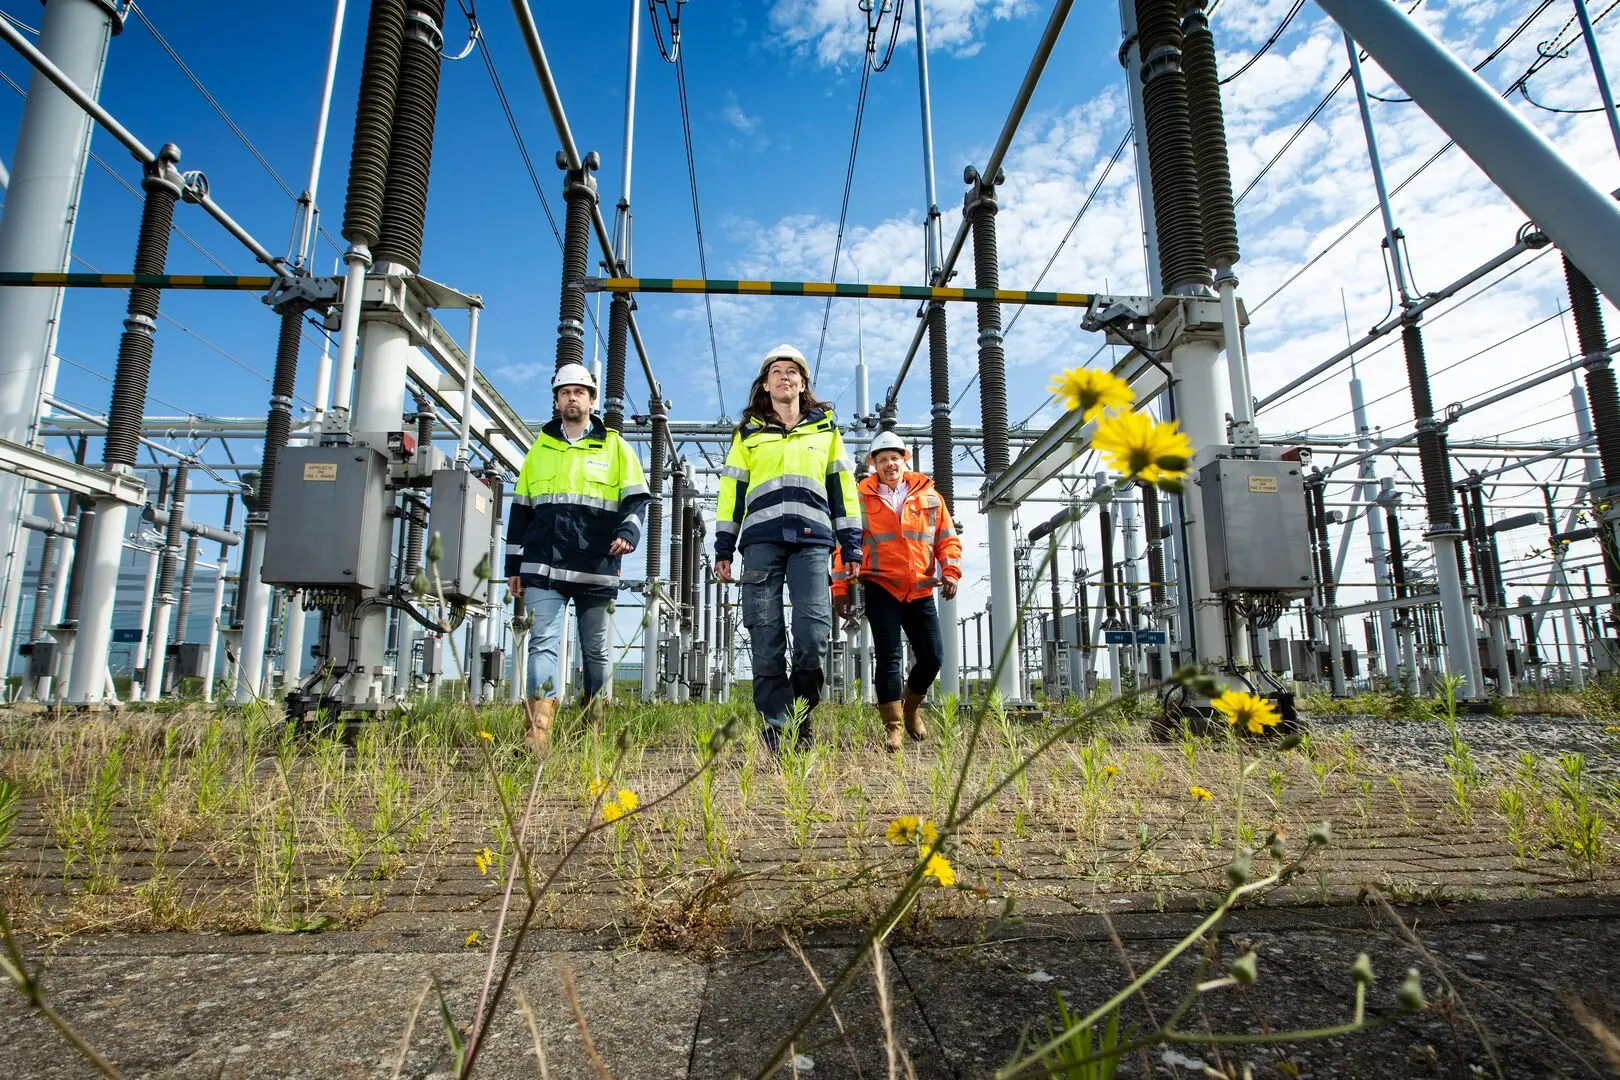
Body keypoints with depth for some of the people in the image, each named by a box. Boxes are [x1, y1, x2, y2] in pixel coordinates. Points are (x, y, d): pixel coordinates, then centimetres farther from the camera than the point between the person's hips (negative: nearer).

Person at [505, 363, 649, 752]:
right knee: (543, 642, -9)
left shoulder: (614, 446, 9)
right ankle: (538, 732, -14)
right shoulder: (540, 447, 16)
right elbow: (521, 509, 18)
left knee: (595, 649, 7)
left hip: (596, 568, -1)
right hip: (543, 566, 2)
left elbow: (636, 497, 2)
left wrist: (628, 532, -18)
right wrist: (514, 564, 14)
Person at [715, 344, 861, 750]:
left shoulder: (825, 429, 19)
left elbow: (843, 489, 16)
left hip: (811, 539, 0)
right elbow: (731, 491, 15)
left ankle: (802, 710, 9)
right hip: (761, 539, 1)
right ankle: (777, 725, 5)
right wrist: (724, 549, 8)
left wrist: (851, 548, 8)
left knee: (814, 633, -13)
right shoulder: (748, 433, 19)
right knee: (766, 638, -4)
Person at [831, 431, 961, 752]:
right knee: (888, 656, -6)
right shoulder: (861, 499, 4)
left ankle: (911, 706, 30)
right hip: (881, 589, -2)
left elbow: (947, 539, 12)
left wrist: (950, 572, -4)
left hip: (921, 592, 3)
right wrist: (841, 587, -1)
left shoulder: (929, 497, 10)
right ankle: (893, 726, 3)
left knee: (932, 655, 3)